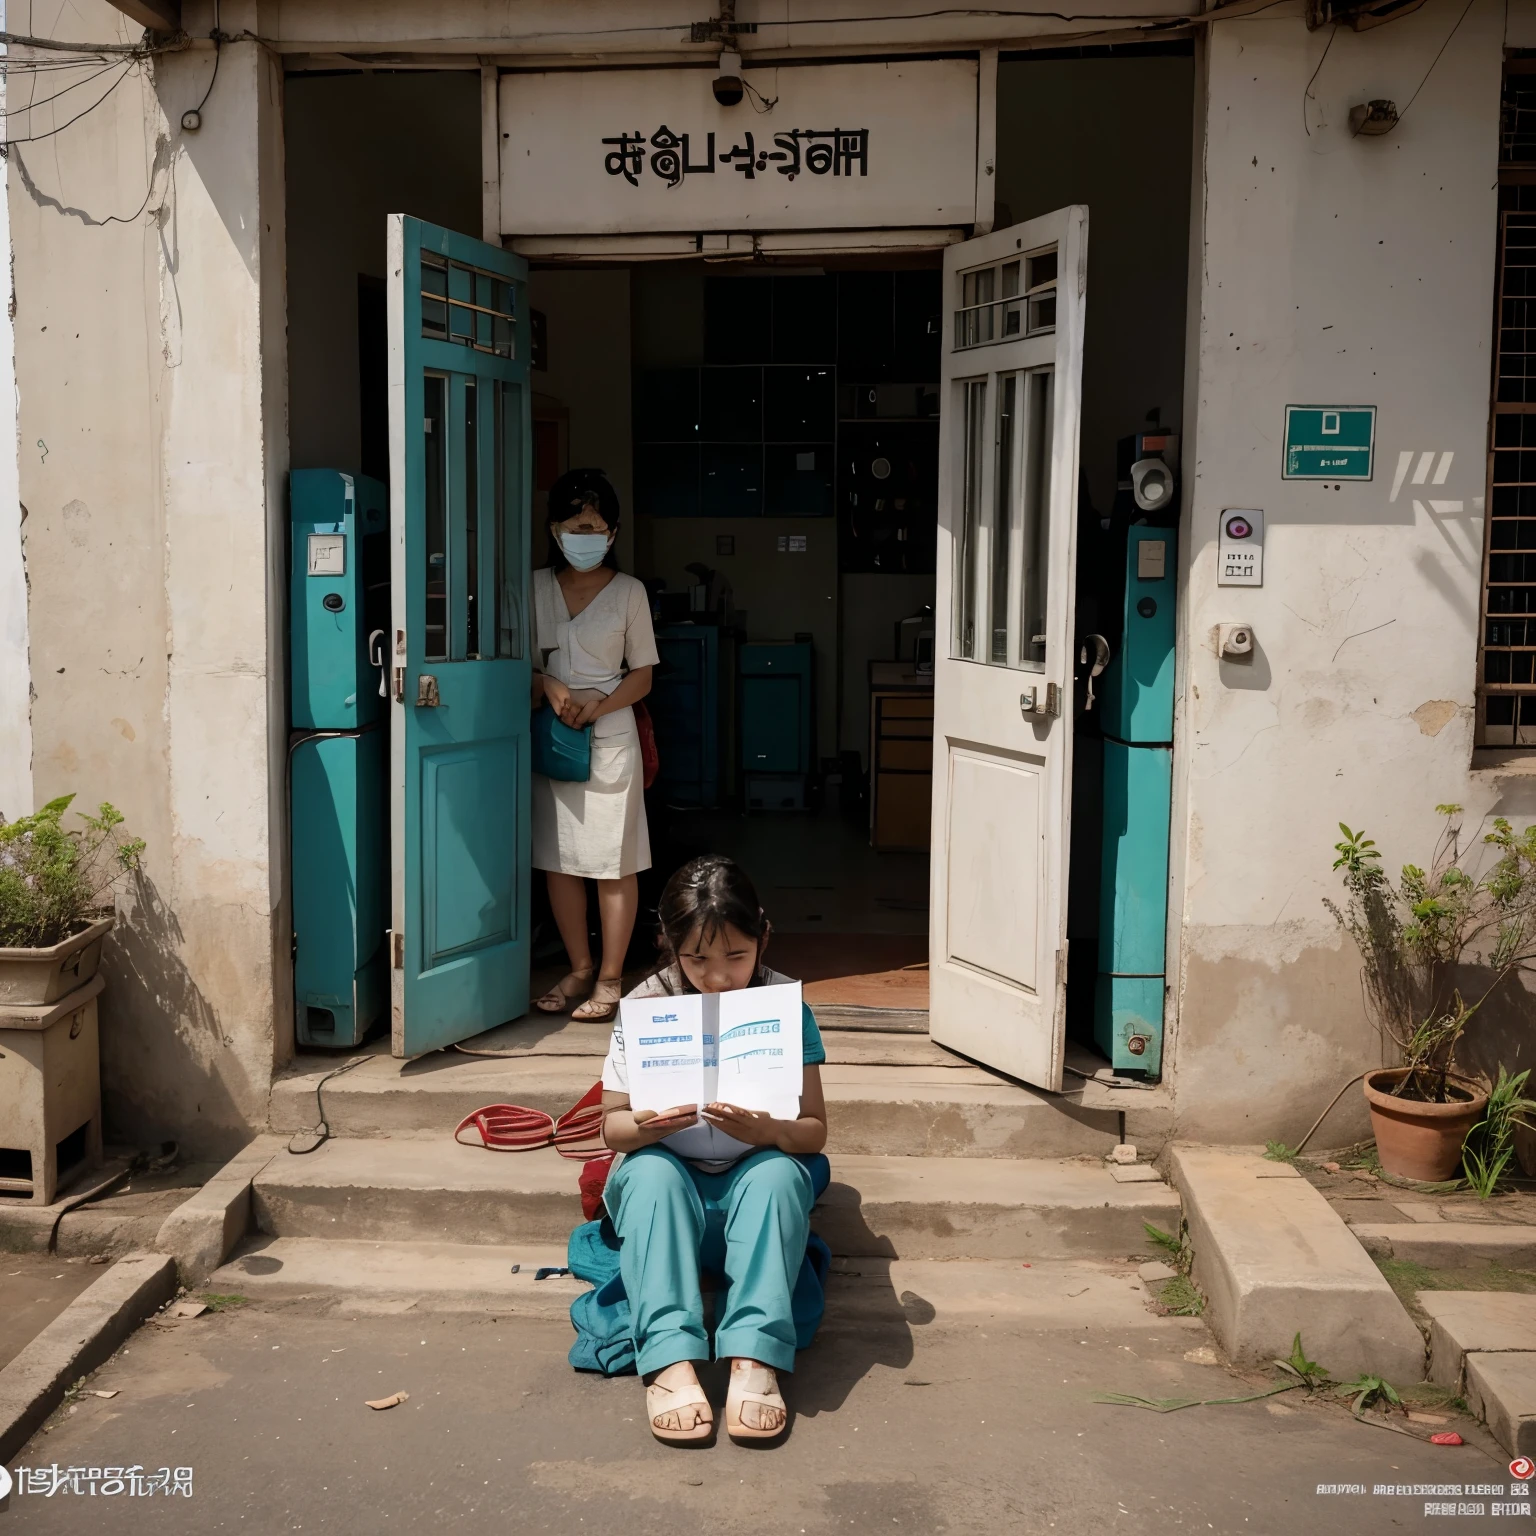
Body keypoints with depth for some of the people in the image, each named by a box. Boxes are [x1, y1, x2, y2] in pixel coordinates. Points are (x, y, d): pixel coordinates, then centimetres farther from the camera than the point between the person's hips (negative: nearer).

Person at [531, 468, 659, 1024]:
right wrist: (548, 685, -12)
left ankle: (610, 979, 7)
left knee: (615, 863, -2)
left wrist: (597, 707, -14)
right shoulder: (537, 587, 6)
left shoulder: (628, 592, 0)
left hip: (610, 735, -3)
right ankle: (579, 968, 20)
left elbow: (642, 676, 2)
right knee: (558, 859, 7)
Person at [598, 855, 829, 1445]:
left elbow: (815, 1130, -9)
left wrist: (768, 1131, -33)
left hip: (751, 1186, 0)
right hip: (671, 1188, 0)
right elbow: (612, 1126, -5)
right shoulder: (646, 1007, -8)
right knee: (648, 1172, -33)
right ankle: (670, 1360, -44)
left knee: (779, 1172, -33)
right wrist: (646, 1125, -31)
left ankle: (754, 1357, -42)